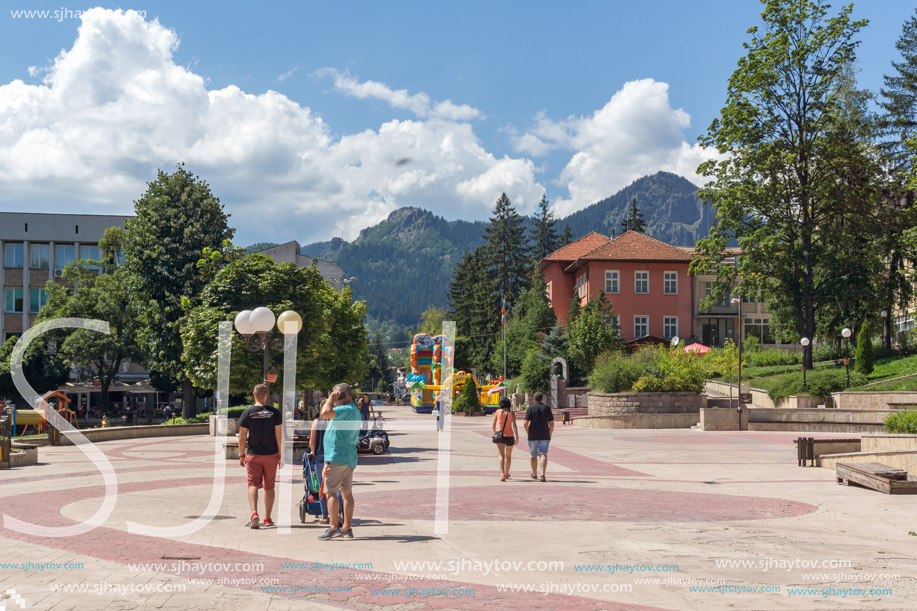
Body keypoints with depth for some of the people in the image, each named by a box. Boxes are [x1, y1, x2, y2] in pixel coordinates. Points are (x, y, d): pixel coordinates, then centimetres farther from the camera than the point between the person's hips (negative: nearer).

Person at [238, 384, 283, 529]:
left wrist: (241, 455, 8)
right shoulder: (275, 413, -3)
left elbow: (242, 437, -2)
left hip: (253, 455, -1)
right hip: (271, 455, 1)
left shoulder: (247, 413, -4)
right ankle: (267, 519, 15)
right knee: (269, 487, 10)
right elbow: (279, 436, -4)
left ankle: (254, 514, -19)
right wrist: (281, 456, 3)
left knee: (253, 485, 2)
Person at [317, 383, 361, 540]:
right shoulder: (354, 411, 18)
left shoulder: (347, 409, -15)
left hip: (337, 457, -10)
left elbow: (325, 413, -26)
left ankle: (334, 527, -12)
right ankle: (347, 528, 12)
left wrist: (331, 398, -15)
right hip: (349, 458, 10)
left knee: (330, 492, -8)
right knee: (347, 492, 10)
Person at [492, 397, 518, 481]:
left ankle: (502, 474, -29)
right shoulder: (511, 413, -2)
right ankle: (506, 474, 34)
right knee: (508, 456, 19)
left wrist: (495, 434, 22)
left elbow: (494, 425, 5)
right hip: (510, 436, 1)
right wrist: (517, 437, -14)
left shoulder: (497, 412, 0)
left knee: (501, 456, -10)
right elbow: (514, 426, -12)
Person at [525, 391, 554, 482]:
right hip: (544, 436, 0)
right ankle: (542, 475, -22)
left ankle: (535, 474, 27)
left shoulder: (530, 408, -2)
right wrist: (550, 435, 12)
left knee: (534, 455, 13)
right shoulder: (547, 408, 3)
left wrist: (529, 433, 6)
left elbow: (526, 423, -8)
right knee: (543, 454, -5)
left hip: (533, 436, 0)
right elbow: (551, 424, 2)